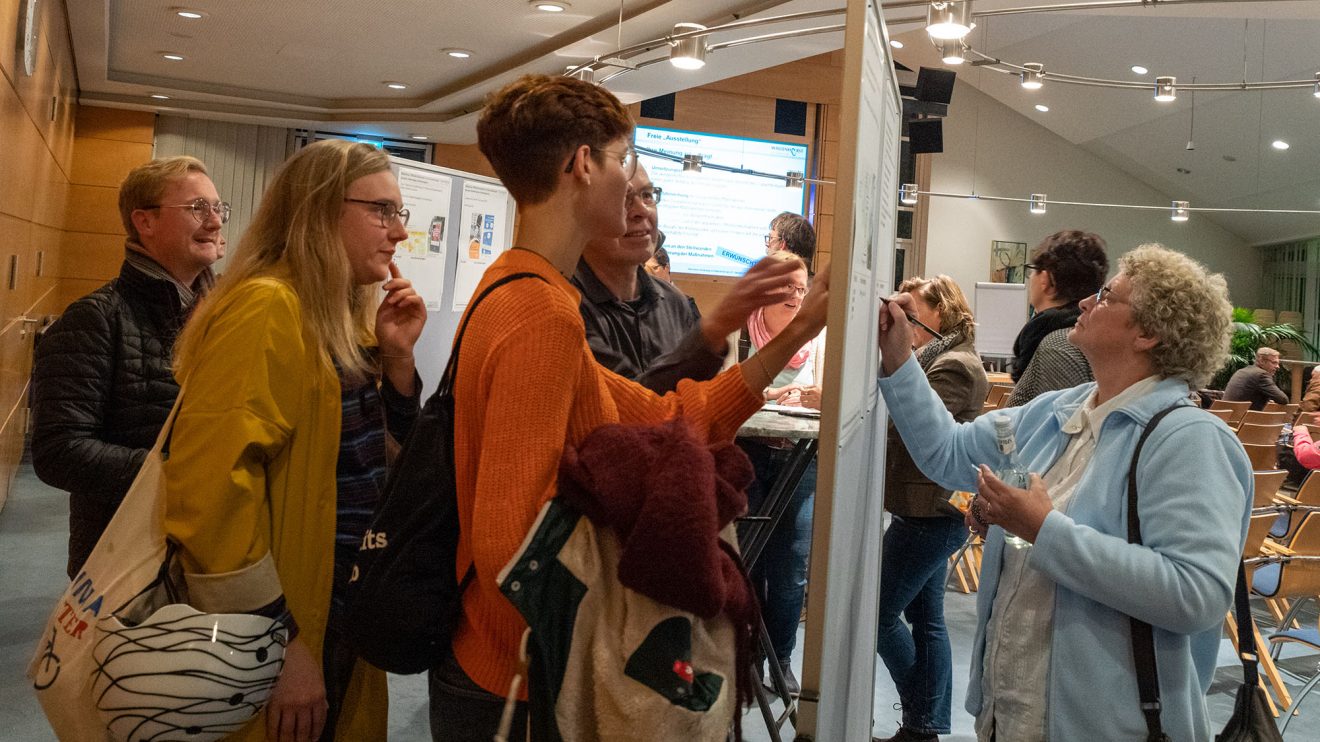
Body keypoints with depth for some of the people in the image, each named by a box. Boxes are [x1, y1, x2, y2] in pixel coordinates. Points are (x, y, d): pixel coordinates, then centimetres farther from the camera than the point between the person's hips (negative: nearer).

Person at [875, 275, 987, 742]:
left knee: (880, 613, -4)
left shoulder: (955, 365, -15)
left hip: (931, 513, -10)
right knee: (925, 619, 14)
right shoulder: (939, 357, 17)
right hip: (930, 510, 10)